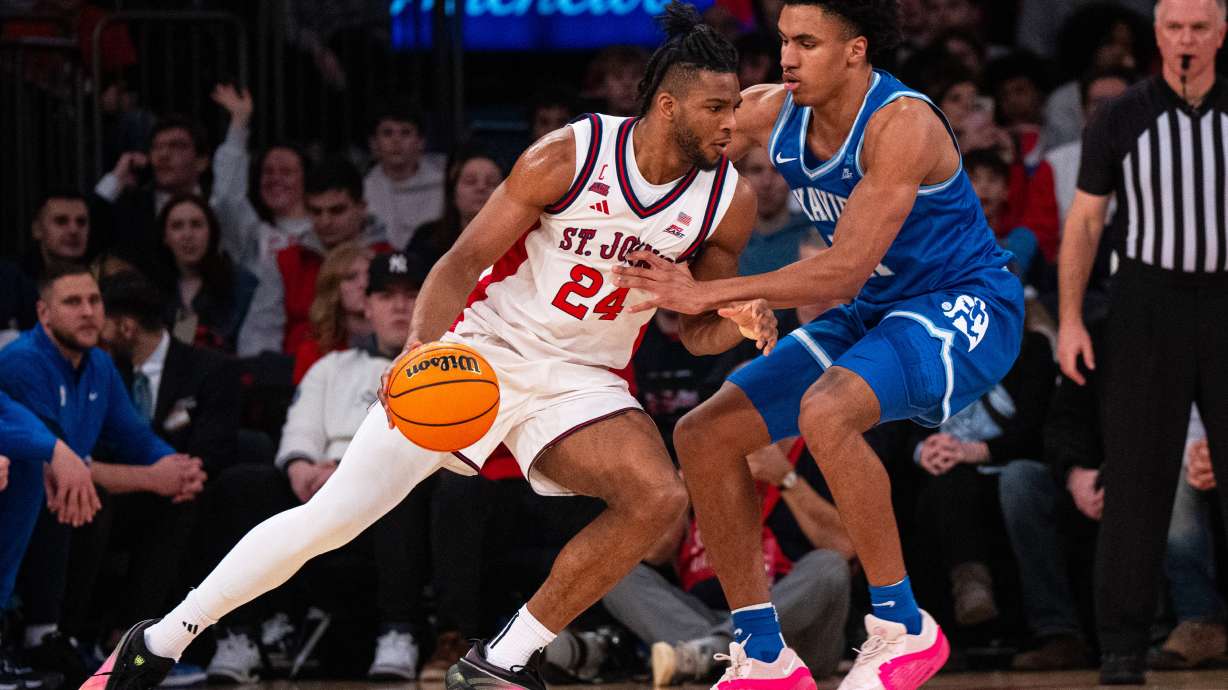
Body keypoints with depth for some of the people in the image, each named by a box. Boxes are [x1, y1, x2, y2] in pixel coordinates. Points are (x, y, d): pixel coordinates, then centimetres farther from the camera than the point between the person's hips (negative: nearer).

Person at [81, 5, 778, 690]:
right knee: (335, 514, -10)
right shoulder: (567, 157, -16)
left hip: (579, 378, 3)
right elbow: (466, 258, -11)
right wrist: (420, 346, -28)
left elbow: (695, 331, 6)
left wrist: (739, 322, -17)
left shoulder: (731, 200, -6)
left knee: (658, 498, -25)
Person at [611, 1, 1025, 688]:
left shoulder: (902, 124, -25)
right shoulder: (774, 113, -3)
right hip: (873, 315, 9)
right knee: (705, 437, -1)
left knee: (825, 411, -35)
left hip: (965, 307, -9)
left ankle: (905, 629, -22)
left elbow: (845, 271, -30)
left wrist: (708, 294, -33)